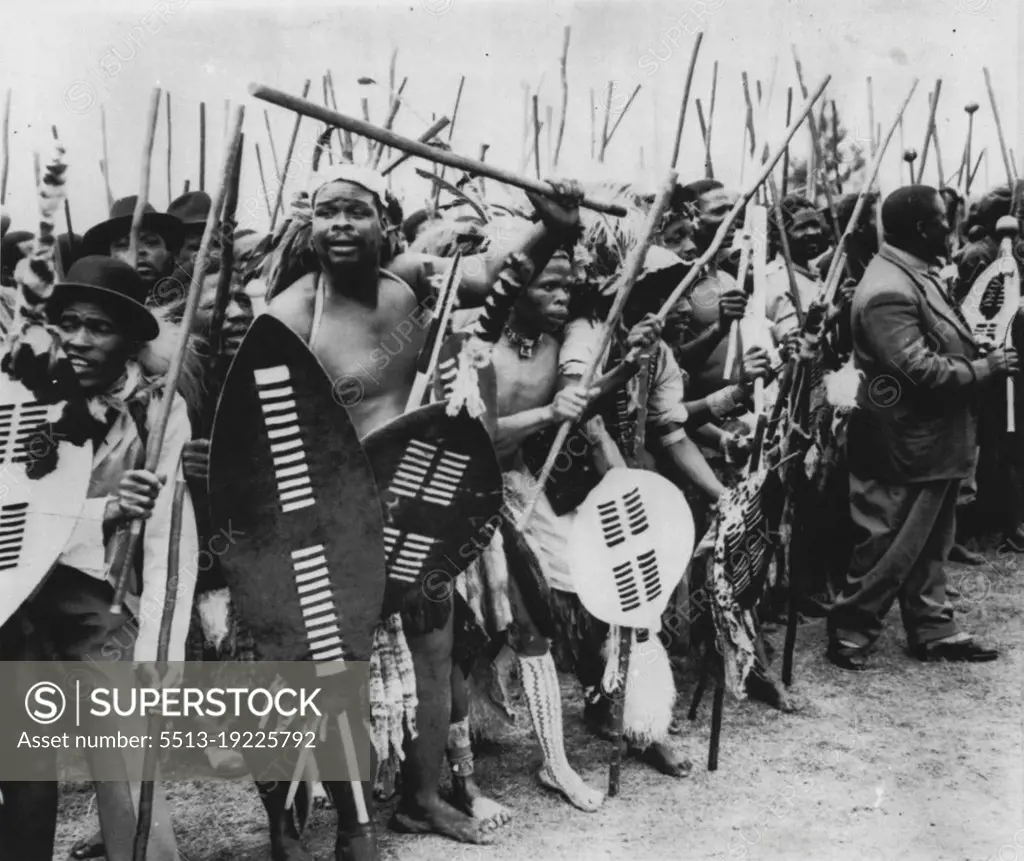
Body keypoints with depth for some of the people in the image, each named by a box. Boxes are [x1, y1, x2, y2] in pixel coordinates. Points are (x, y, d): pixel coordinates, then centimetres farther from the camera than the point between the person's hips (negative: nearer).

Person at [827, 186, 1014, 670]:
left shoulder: (919, 273, 11)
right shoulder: (888, 291, -23)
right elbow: (919, 370, -27)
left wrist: (978, 347, 8)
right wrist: (986, 368, -17)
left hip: (935, 440, 10)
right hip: (905, 447, -10)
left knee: (929, 545, 18)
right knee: (890, 549, 0)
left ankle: (933, 632, 29)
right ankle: (848, 633, 14)